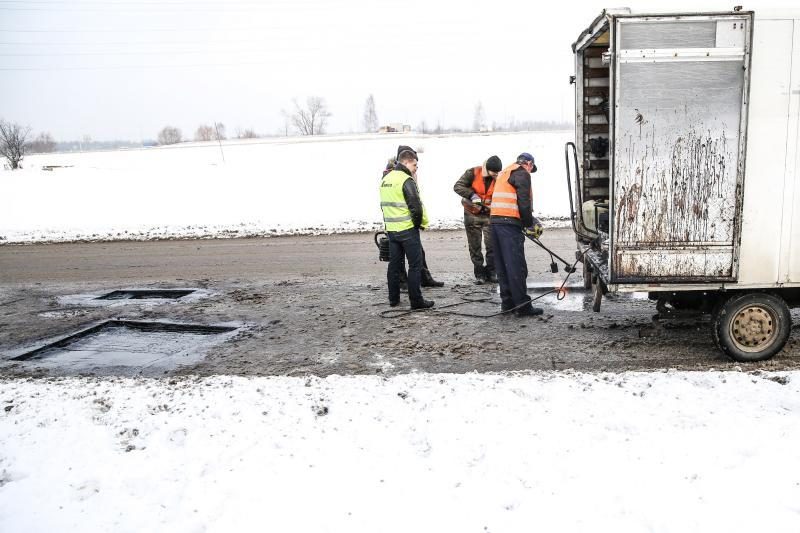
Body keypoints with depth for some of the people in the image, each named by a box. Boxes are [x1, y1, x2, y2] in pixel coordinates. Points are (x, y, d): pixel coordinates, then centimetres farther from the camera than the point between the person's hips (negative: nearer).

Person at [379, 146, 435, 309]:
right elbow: (416, 207, -20)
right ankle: (416, 300, 0)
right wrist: (421, 223, -4)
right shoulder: (406, 180, -15)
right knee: (415, 265, -1)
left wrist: (389, 223, 17)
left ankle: (393, 298, 20)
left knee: (394, 264, 14)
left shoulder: (385, 179, 10)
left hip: (391, 228, 8)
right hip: (408, 229, -8)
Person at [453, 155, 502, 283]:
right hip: (472, 215, -1)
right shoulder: (472, 173, -12)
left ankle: (490, 273, 11)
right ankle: (479, 274, 13)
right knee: (475, 246, 4)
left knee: (492, 245, -1)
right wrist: (472, 195, -29)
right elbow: (457, 186, -17)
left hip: (489, 215, 2)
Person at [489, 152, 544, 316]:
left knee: (502, 265, 11)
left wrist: (526, 220, 18)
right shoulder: (522, 174, -1)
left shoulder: (504, 173, 26)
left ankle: (508, 302, 16)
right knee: (516, 266, -8)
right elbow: (524, 201, -11)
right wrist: (529, 223, -1)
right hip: (510, 223, -9)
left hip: (495, 220, 9)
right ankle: (523, 306, -6)